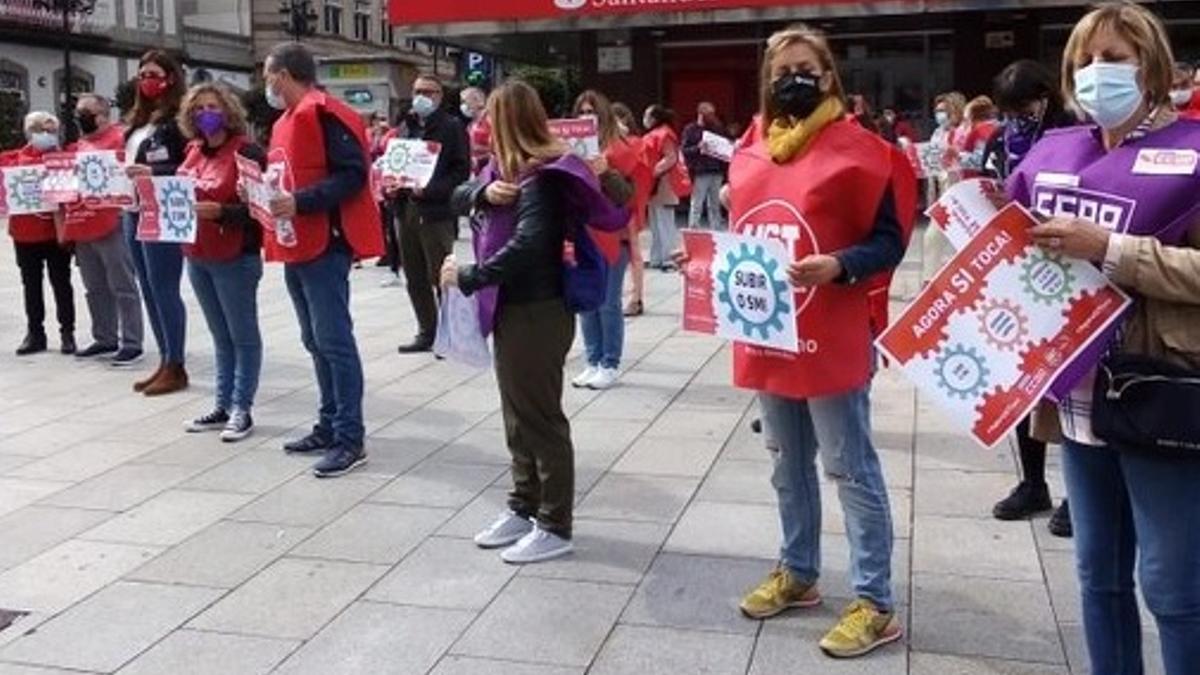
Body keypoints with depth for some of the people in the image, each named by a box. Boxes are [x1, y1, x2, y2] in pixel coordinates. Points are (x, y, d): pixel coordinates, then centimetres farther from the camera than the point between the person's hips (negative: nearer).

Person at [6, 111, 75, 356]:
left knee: (61, 283, 5)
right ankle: (35, 333, 20)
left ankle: (67, 332, 13)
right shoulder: (14, 160, 3)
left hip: (57, 232, -3)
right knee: (31, 285, 10)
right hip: (25, 233, 3)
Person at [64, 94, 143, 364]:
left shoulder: (119, 138, -5)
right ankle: (105, 339, 23)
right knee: (95, 289, 14)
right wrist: (65, 222, 16)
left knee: (122, 287, -4)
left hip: (111, 226, -8)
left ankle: (131, 343, 0)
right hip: (81, 228, 9)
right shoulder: (78, 147, 20)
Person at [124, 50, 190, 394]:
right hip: (135, 212, 9)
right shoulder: (138, 118, 17)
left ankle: (176, 368, 3)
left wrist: (153, 172, -25)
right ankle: (165, 361, 20)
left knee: (164, 290, -5)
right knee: (149, 291, 11)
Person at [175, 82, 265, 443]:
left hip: (235, 258, -8)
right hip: (197, 257, 8)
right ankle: (222, 406, 21)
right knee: (220, 336, 14)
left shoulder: (246, 152, -11)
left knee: (243, 335, 1)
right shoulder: (193, 152, 12)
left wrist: (218, 211, -27)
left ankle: (242, 410, 7)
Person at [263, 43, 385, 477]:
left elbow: (353, 174, -20)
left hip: (324, 245, -10)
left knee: (334, 341, -8)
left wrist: (300, 202, -25)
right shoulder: (286, 120, 18)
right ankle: (329, 426, 22)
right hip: (295, 246, 10)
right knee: (315, 342, 13)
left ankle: (350, 440, -3)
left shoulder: (324, 113, -12)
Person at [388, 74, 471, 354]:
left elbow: (461, 170, -10)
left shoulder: (452, 127, -3)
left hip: (437, 212, -7)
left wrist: (430, 189, -20)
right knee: (415, 278, 12)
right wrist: (391, 186, 3)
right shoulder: (405, 127, 17)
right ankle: (426, 332, 23)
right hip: (406, 210, 7)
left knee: (440, 277, -3)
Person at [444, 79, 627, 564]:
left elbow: (528, 244, -29)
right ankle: (523, 509, 31)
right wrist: (485, 190, -13)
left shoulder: (542, 177, -18)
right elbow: (459, 199, 8)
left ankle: (555, 527, 11)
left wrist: (468, 278, -23)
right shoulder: (507, 167, 10)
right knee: (518, 416, 17)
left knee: (541, 418, 0)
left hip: (538, 312, -9)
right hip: (512, 308, 9)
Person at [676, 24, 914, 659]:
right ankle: (797, 571, 35)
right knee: (787, 461, 18)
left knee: (850, 468, 0)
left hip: (831, 336, -7)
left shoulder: (857, 149, -9)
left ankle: (875, 603, 11)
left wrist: (838, 266, -27)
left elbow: (889, 241, -11)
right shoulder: (753, 149, 9)